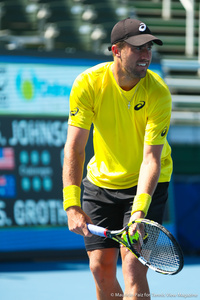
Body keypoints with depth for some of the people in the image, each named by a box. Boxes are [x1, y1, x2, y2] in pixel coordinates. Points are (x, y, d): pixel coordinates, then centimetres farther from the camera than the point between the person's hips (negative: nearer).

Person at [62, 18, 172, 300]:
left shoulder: (158, 93, -22)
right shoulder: (88, 83, -18)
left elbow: (151, 158, -27)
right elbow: (74, 148, -19)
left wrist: (139, 211, -40)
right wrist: (72, 205, -30)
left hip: (147, 184, -2)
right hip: (101, 180, 2)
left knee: (133, 266, -16)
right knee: (101, 268, 1)